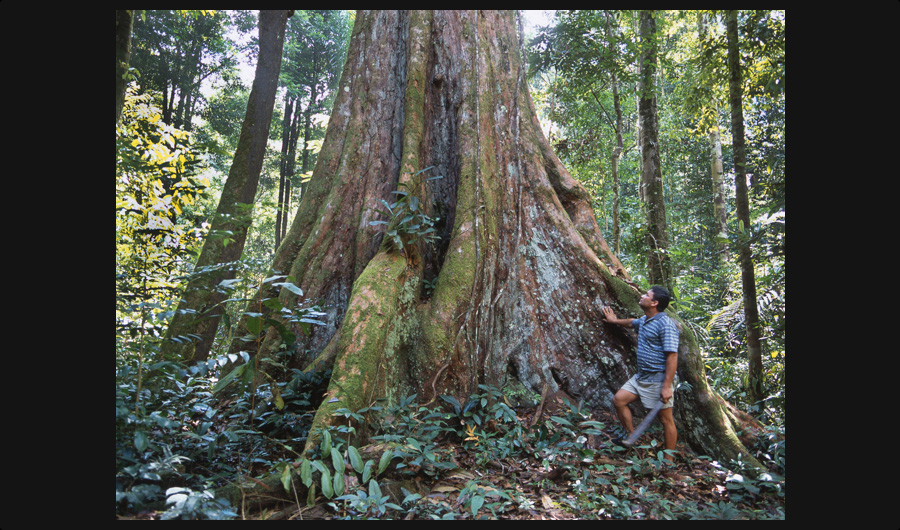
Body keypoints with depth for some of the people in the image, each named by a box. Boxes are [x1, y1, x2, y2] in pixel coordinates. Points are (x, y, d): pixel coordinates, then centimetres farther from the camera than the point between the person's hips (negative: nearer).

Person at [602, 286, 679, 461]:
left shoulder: (665, 324, -18)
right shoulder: (644, 320, 10)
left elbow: (672, 356, -22)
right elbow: (632, 322, 37)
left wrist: (667, 386, -25)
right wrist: (615, 320, 48)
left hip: (658, 379, -9)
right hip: (641, 377, 9)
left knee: (666, 420, 2)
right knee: (619, 400, 4)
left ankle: (668, 460, 14)